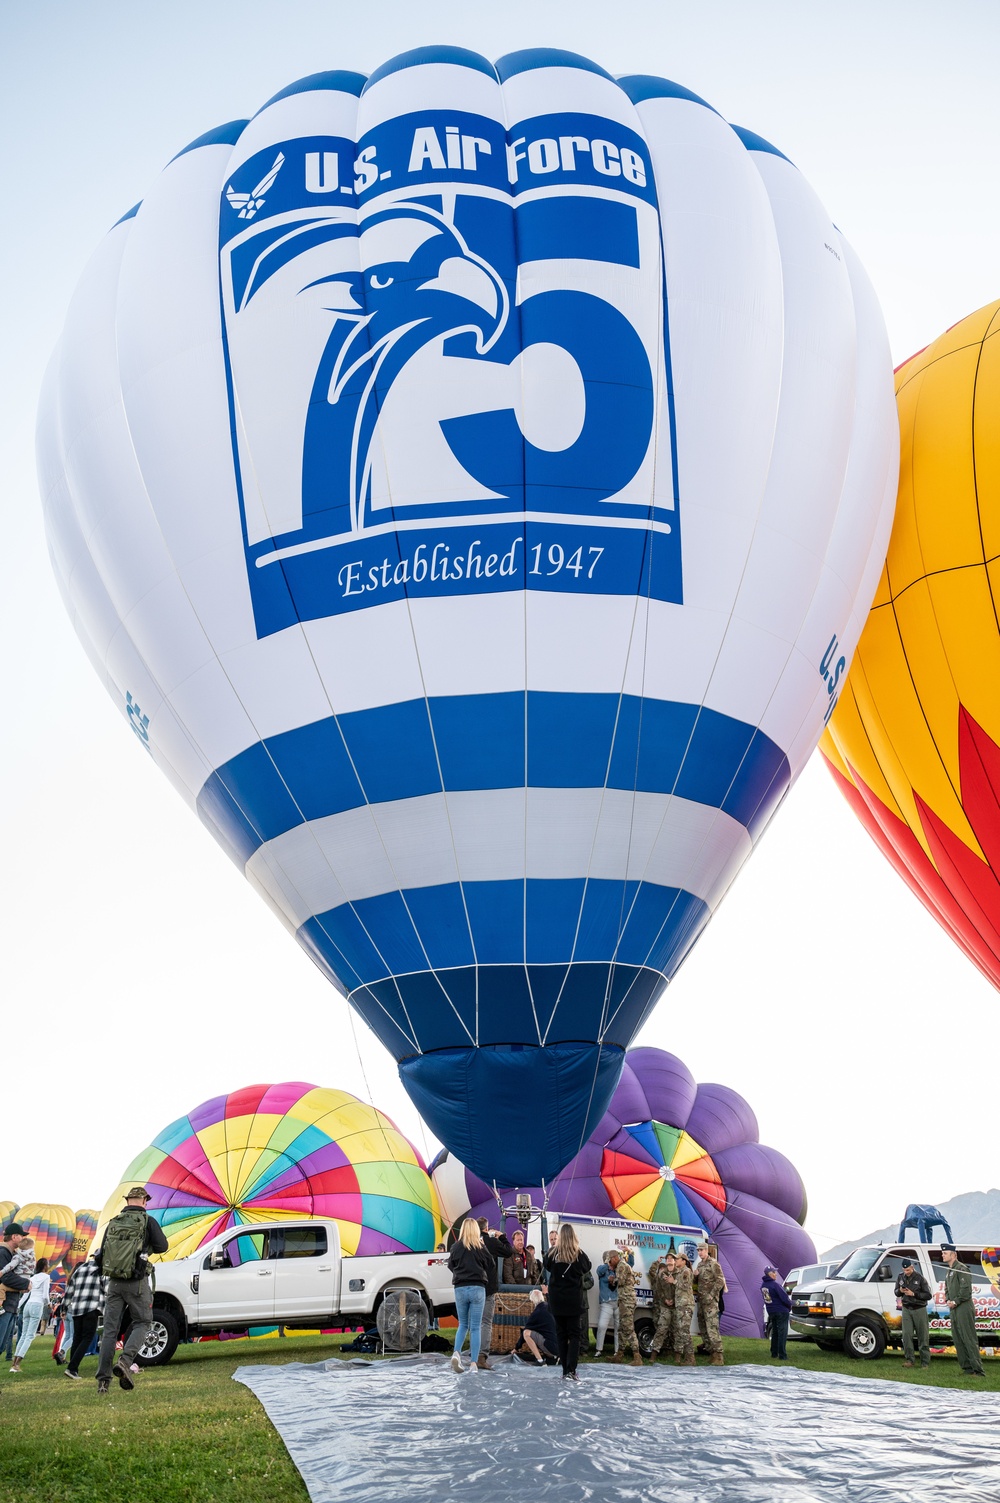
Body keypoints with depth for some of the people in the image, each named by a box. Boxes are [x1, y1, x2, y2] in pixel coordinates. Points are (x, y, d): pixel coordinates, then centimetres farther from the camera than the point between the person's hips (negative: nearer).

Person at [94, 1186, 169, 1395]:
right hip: (137, 1282, -4)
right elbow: (162, 1246, -4)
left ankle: (103, 1379, 4)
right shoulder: (147, 1221, -2)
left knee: (110, 1329, 7)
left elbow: (100, 1255, 11)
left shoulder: (113, 1223, 10)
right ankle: (125, 1361, -13)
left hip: (114, 1282, 4)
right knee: (142, 1323, 9)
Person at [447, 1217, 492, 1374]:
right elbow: (488, 1266, 4)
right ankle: (474, 1363, -2)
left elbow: (450, 1265, 10)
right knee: (476, 1327, 4)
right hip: (477, 1289, -1)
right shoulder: (480, 1248, -4)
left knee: (463, 1324, 16)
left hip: (460, 1289, 1)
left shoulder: (456, 1247, -2)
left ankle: (457, 1352, -7)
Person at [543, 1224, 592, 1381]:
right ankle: (572, 1369, -10)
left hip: (556, 1298, 1)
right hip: (574, 1298, -1)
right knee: (574, 1334, 3)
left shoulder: (552, 1253, -7)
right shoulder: (579, 1254, -9)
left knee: (561, 1333, 10)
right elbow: (587, 1268, 10)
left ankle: (565, 1369, 9)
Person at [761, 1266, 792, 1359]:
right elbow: (784, 1298, -21)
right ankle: (782, 1355, -3)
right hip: (781, 1311, -8)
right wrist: (790, 1305, -1)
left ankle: (774, 1353, 24)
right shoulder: (775, 1285, -22)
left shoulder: (763, 1285, 4)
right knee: (782, 1333, -3)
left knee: (774, 1332, 19)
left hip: (771, 1312, 8)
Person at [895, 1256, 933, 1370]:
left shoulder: (920, 1278, -8)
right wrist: (900, 1291, -8)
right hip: (906, 1309, 3)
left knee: (923, 1337, -1)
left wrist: (913, 1294, -18)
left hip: (919, 1309, -3)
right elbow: (896, 1293, 16)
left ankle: (925, 1362, 6)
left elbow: (928, 1295, -8)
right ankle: (909, 1359, 2)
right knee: (906, 1335, -5)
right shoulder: (901, 1277, 6)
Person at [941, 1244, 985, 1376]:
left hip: (964, 1308, -10)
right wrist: (948, 1300, 6)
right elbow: (947, 1289, 25)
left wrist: (956, 1301, -15)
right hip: (954, 1310, 10)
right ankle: (967, 1368, 14)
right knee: (958, 1340, 9)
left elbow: (966, 1288, -19)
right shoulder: (950, 1271, 19)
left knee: (969, 1340, -11)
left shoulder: (961, 1268, -10)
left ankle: (978, 1370, -12)